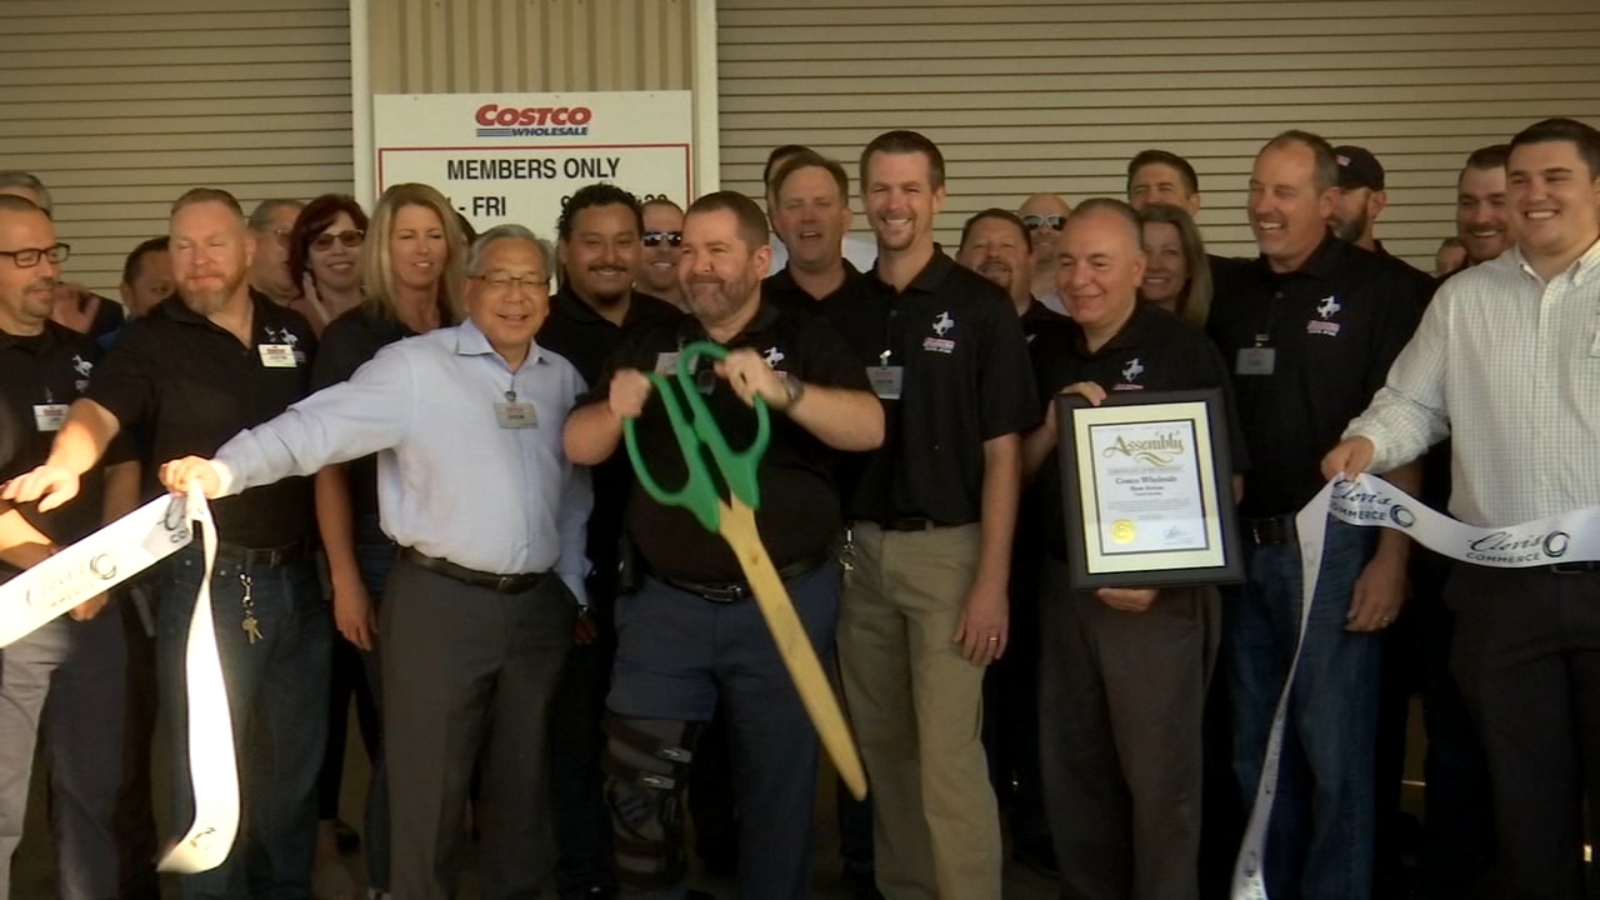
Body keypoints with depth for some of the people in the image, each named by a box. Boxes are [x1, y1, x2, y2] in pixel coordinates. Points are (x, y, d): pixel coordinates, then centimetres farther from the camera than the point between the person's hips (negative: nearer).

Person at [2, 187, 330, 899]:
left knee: (295, 766, 15)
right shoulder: (151, 341, -4)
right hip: (206, 582, -4)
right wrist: (65, 463, -45)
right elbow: (97, 413, -22)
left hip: (297, 580, 4)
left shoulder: (294, 334, 9)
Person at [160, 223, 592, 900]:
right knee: (429, 783, 4)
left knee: (523, 776, 16)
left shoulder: (563, 379, 9)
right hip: (440, 601, -4)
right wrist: (226, 470, -32)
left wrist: (573, 586, 13)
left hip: (539, 605, 5)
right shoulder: (413, 367, -8)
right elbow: (319, 426, -18)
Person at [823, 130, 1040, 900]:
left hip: (946, 549, -5)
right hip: (859, 551, 5)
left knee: (947, 755, -8)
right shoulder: (840, 314, 9)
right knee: (883, 749, 11)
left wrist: (992, 581, -13)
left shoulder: (980, 307, -4)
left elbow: (1002, 453, -7)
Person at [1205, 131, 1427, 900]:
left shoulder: (1377, 292, -5)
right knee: (1255, 748, 12)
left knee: (1334, 747, -1)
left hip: (1332, 546, -5)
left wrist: (1391, 559, -14)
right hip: (1242, 547, 6)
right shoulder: (1233, 295, 11)